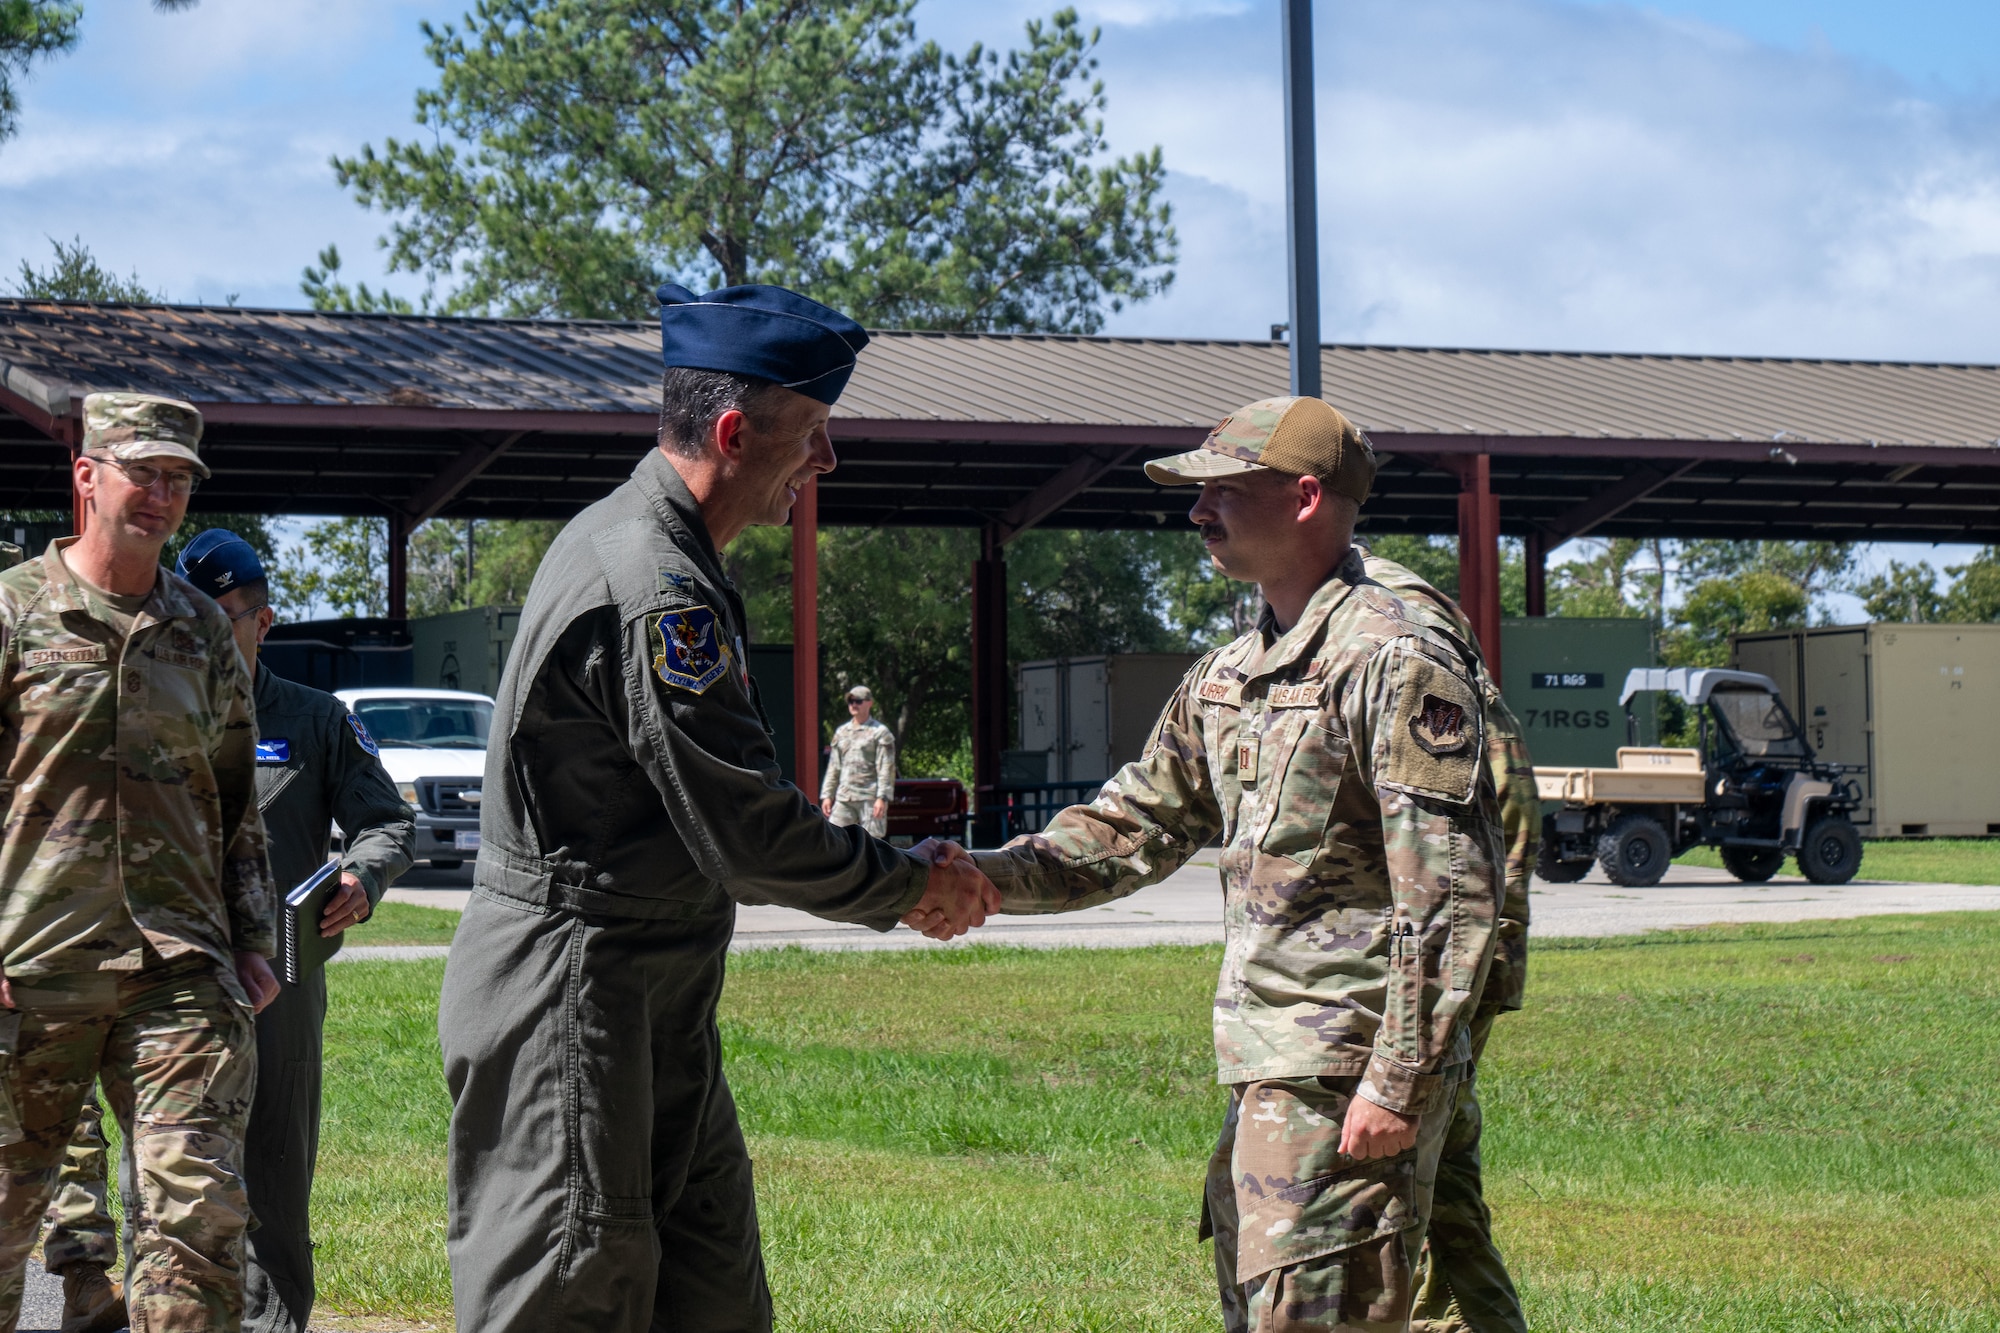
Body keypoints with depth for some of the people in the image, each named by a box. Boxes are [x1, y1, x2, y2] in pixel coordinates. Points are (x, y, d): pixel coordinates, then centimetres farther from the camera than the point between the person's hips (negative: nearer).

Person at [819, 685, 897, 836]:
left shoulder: (880, 732, 0)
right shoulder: (841, 732, 17)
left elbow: (886, 769, -7)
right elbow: (833, 767, 19)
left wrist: (882, 798, -15)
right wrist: (827, 795, 12)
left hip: (870, 798, -5)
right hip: (843, 798, 5)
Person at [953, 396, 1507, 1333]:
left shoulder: (1396, 662, -14)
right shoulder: (1227, 677, 15)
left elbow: (1453, 900, -18)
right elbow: (1131, 827, 19)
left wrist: (1398, 1086, -20)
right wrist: (989, 878, 2)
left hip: (1349, 1075, -9)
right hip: (1264, 1064, 9)